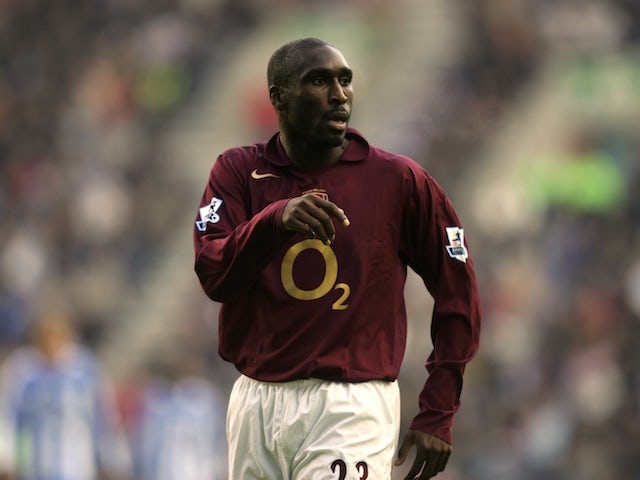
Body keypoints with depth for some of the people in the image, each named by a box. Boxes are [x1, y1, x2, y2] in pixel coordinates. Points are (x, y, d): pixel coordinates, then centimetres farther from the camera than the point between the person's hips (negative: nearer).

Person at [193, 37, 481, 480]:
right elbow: (213, 276, -10)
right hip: (255, 404, 3)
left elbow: (457, 291, 5)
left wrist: (437, 414, 2)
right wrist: (274, 220, -29)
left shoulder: (399, 179, 0)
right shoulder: (239, 171, 5)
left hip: (352, 406, -3)